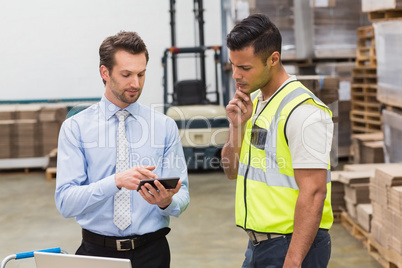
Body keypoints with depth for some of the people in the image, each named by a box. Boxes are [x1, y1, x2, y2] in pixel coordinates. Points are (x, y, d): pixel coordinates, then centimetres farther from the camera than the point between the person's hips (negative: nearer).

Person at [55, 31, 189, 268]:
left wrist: (167, 201, -25)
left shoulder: (165, 126, 1)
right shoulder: (75, 128, -3)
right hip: (96, 249, -1)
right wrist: (116, 181, -28)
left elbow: (182, 196, -1)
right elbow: (65, 202, -12)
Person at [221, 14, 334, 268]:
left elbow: (313, 193, -22)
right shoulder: (252, 101, 9)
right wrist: (237, 126, -4)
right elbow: (233, 171, 13)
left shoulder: (304, 111, -18)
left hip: (293, 246, -8)